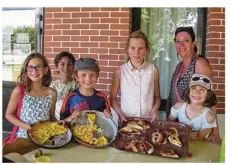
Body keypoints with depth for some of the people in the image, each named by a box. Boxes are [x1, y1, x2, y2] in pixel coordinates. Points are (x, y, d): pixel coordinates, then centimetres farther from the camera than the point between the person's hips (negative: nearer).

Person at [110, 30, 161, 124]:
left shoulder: (153, 70, 1)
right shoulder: (120, 71, -1)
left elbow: (157, 96, 10)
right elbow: (113, 98, 6)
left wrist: (154, 110, -6)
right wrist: (119, 113, -7)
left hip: (148, 120, 1)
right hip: (126, 120, 0)